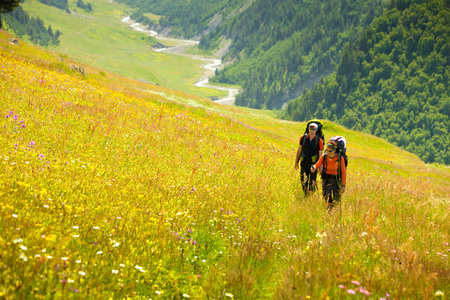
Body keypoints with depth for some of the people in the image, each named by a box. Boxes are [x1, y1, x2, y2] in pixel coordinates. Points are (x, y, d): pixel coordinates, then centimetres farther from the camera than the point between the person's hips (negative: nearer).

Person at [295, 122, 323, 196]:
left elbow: (321, 155, -4)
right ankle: (306, 195, 8)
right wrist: (296, 162, 10)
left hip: (313, 164, -2)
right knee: (303, 181, -8)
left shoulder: (319, 141, -5)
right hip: (304, 163, 2)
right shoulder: (303, 138, 2)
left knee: (312, 182, 2)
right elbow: (299, 150, 11)